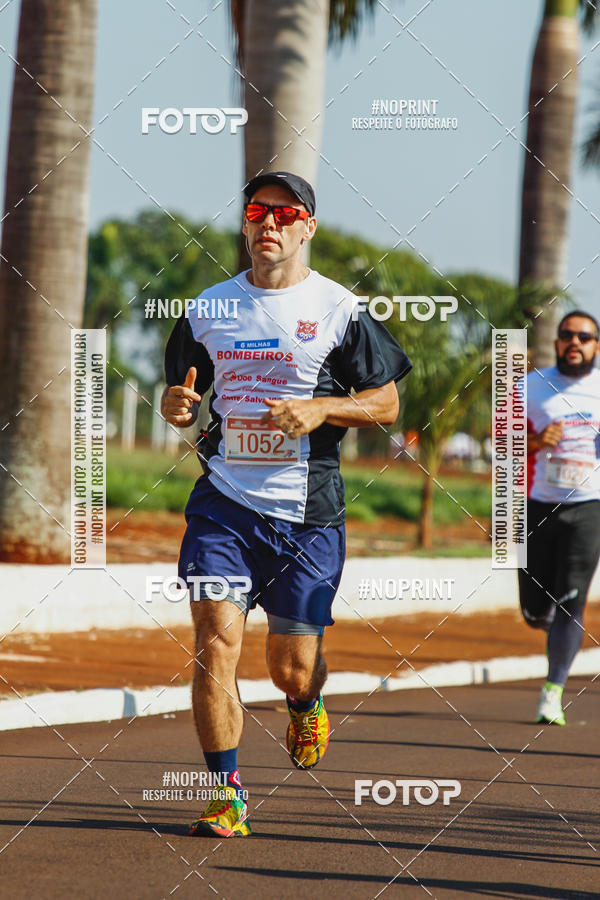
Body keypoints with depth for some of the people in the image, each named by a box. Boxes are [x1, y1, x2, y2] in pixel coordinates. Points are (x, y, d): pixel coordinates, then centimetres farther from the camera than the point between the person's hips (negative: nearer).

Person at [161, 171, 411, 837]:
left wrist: (321, 409, -14)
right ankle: (226, 794, -6)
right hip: (223, 503, 2)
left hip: (307, 512, -2)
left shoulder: (339, 309, 0)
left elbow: (387, 405, 3)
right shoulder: (209, 308, 9)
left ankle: (306, 706, 42)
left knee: (291, 667, 4)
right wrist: (176, 404, -4)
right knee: (216, 640, -15)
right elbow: (182, 391, 20)